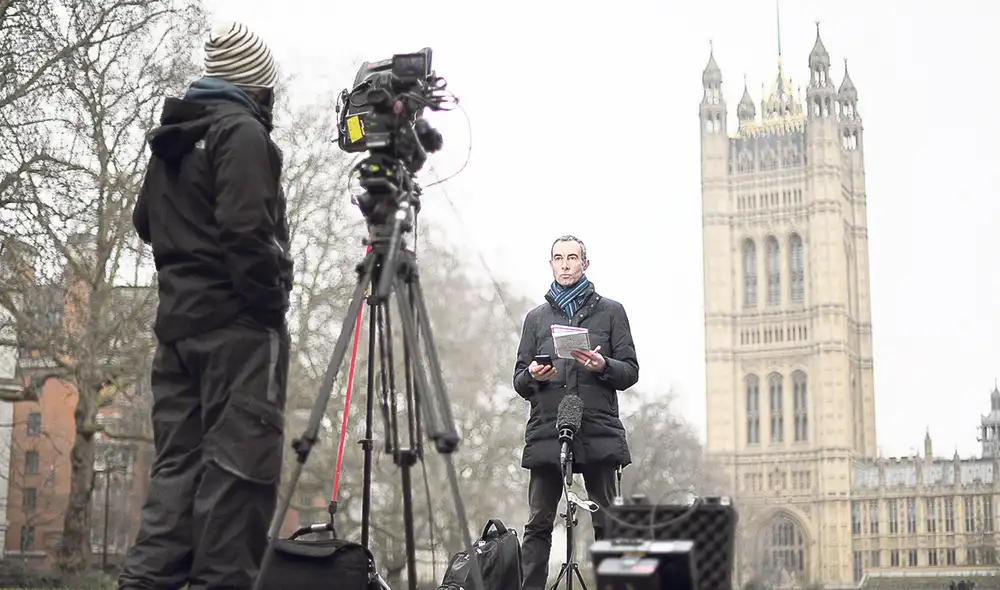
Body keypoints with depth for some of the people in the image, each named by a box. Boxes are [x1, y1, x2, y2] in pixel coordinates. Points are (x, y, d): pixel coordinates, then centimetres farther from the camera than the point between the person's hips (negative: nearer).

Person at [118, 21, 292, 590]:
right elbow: (246, 231, -18)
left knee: (179, 460, 7)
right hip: (238, 321, -8)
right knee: (240, 460, -9)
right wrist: (274, 304, -13)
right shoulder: (243, 133, -9)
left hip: (178, 317, 9)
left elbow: (146, 221, 25)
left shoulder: (170, 141, 18)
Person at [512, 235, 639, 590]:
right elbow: (519, 382, 18)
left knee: (606, 522, -2)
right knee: (538, 524, -3)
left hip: (599, 432, -1)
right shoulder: (536, 318, 19)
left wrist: (604, 366, -12)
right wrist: (531, 376, -5)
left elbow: (630, 372, 8)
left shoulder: (610, 312, 13)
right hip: (546, 433, 1)